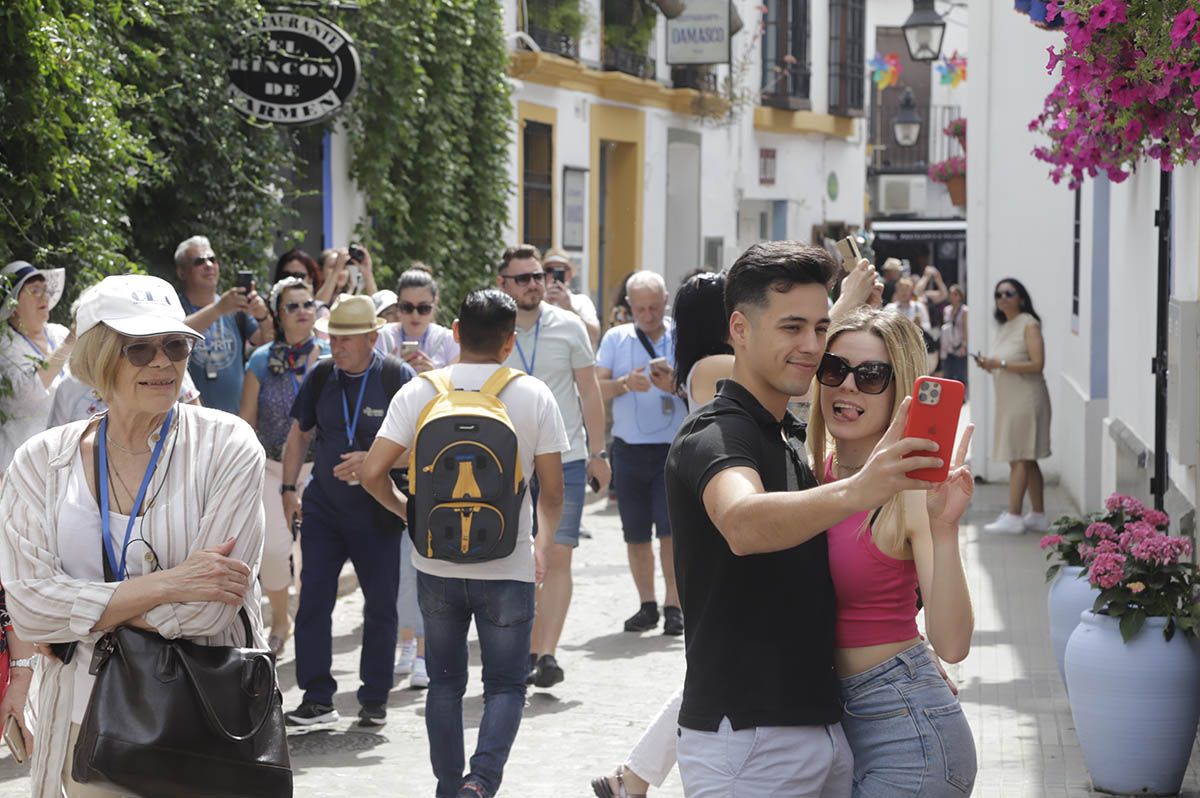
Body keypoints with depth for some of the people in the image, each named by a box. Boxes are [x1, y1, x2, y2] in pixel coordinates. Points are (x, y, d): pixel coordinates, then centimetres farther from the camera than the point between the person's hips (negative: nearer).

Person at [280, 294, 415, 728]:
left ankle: (374, 700, 18)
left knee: (380, 606, 6)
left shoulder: (398, 378, -9)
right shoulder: (319, 378, 4)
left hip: (378, 512, -3)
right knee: (313, 599, -4)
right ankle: (317, 699, 1)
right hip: (323, 508, 3)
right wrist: (289, 488, 9)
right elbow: (299, 435, 15)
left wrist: (373, 460, -22)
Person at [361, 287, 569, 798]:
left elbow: (372, 475, -8)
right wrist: (544, 544, 16)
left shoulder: (419, 392, -4)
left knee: (445, 682, 17)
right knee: (505, 684, 9)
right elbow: (552, 492, -3)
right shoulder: (534, 396, -6)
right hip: (508, 566, -1)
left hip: (437, 566, 2)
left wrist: (411, 513, 11)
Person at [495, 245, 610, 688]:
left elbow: (589, 393, 6)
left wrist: (598, 453, 3)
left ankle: (548, 654, -9)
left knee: (558, 558, -8)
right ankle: (530, 650, 16)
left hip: (565, 459, -1)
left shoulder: (568, 327, 0)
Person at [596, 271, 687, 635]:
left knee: (671, 529, -9)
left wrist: (674, 385, -18)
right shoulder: (615, 338, 9)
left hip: (674, 445, -2)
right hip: (629, 449, 3)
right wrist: (625, 383, -18)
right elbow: (597, 387, 2)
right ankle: (647, 606, 16)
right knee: (635, 533, 6)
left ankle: (673, 606, -2)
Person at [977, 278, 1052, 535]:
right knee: (1026, 460, 10)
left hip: (1025, 398, -9)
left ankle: (1013, 517, -10)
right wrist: (988, 366, 4)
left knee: (1019, 458, -10)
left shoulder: (1029, 325, -9)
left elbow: (1037, 364, -18)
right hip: (1009, 400, 9)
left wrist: (1001, 364, -21)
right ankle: (1038, 516, 14)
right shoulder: (1005, 328, 16)